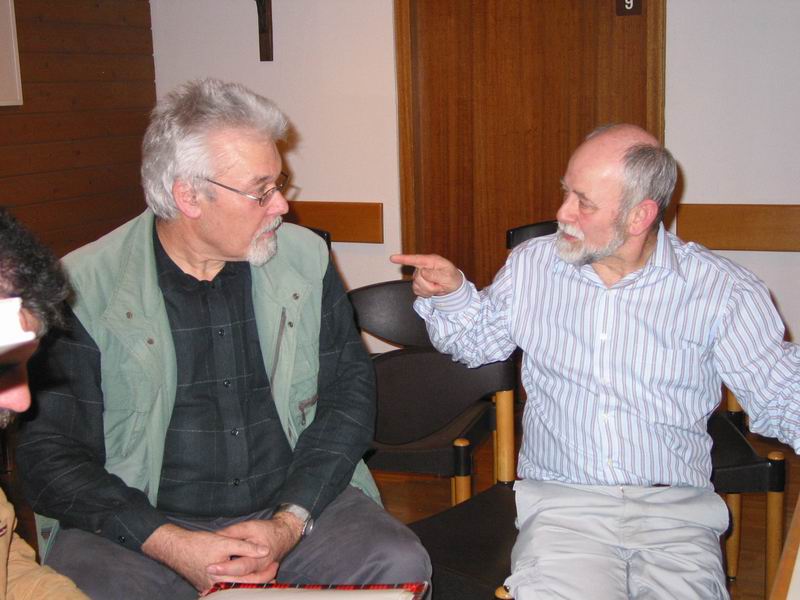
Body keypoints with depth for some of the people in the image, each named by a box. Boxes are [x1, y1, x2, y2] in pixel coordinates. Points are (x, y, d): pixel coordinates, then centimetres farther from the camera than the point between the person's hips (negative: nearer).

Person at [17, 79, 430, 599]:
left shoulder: (305, 258, 4)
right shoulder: (83, 287, -5)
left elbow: (349, 390, 5)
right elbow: (51, 452, -5)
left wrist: (290, 522, -10)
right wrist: (170, 544, -17)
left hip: (295, 504, 3)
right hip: (138, 526, -2)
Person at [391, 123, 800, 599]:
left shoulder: (723, 288, 2)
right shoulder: (531, 265, 10)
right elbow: (480, 341, 22)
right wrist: (452, 293, 3)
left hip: (676, 508, 0)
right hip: (561, 501, 1)